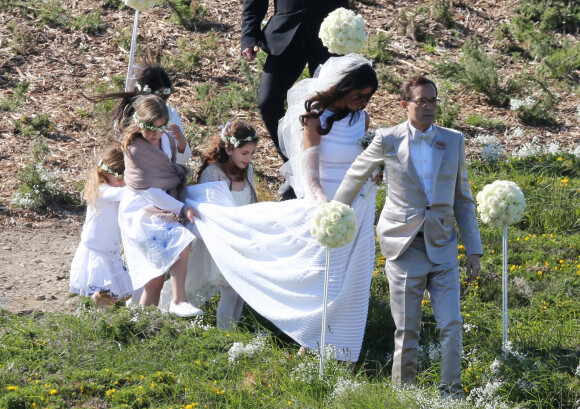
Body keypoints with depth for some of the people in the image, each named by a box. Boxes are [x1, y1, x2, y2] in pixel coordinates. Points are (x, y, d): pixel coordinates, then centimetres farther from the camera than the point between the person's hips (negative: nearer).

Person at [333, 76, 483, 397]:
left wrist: (474, 249, 7)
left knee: (451, 325, -6)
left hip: (442, 248, 2)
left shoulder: (454, 141, 4)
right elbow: (356, 175, 15)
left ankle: (451, 392, 4)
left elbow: (463, 199, 11)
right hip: (404, 247, -2)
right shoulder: (388, 141, -2)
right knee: (407, 329, 2)